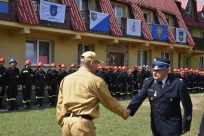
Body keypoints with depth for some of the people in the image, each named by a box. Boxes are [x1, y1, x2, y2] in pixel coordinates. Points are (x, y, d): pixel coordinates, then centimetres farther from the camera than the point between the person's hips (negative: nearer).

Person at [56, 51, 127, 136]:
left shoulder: (66, 79, 11)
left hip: (66, 122, 6)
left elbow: (60, 104, 12)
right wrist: (124, 113, 20)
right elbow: (110, 102, 5)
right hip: (82, 123, -6)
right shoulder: (95, 80, -4)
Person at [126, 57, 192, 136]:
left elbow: (187, 105, -7)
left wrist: (185, 126, -3)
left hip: (172, 126, -4)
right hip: (156, 125, 4)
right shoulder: (148, 82, -3)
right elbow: (139, 97, -10)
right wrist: (129, 110, -29)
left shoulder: (178, 84, -13)